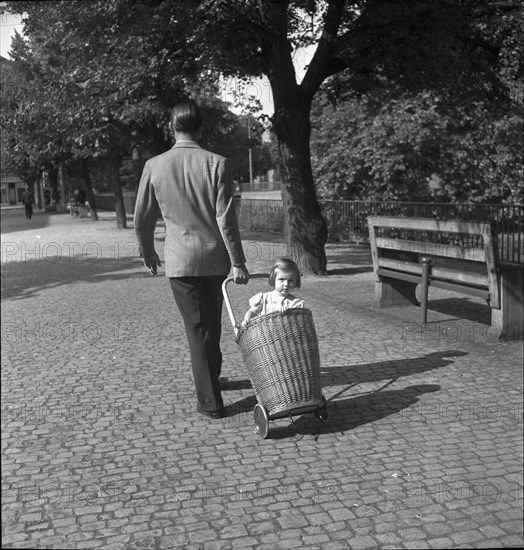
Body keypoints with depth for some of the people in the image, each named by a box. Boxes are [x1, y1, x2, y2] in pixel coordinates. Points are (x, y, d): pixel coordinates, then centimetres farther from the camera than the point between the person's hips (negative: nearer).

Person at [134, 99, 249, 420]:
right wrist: (237, 261, -5)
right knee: (212, 323, 20)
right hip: (215, 257, 1)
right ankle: (210, 378, 41)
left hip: (180, 259, 0)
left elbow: (142, 219, 3)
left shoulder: (154, 166, -5)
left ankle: (211, 401, 7)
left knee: (197, 328, 6)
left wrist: (148, 253, 19)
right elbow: (226, 219, -11)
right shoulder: (216, 164, -9)